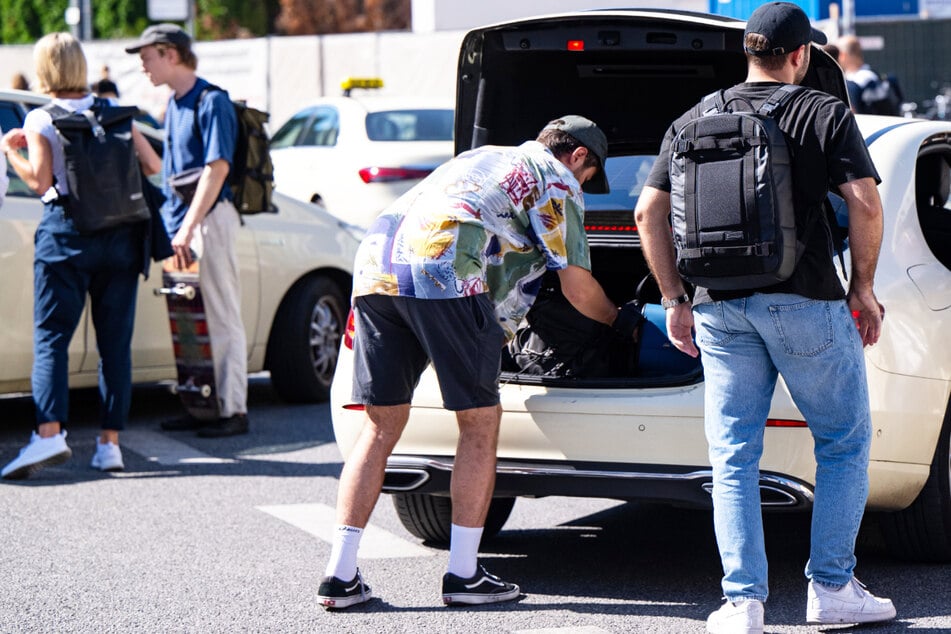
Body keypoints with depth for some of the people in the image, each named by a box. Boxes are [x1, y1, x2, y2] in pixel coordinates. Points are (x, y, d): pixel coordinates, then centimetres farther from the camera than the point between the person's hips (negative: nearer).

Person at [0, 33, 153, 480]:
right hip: (120, 235, 3)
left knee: (50, 336, -4)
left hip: (66, 233, -3)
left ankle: (49, 432, -21)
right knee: (115, 340, 6)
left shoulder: (40, 120, -2)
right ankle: (110, 442, 4)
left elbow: (39, 181, -10)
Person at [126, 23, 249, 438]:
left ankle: (233, 410, -1)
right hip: (180, 221, 9)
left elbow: (216, 169, -20)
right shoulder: (174, 105, 16)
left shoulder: (211, 103, -12)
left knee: (221, 319, -5)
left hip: (209, 219, -9)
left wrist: (188, 228, -23)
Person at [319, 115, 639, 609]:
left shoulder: (481, 157, 37)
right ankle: (463, 575, 7)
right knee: (480, 421, 6)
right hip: (443, 273, -7)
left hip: (375, 264, 7)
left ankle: (340, 576, 8)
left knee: (382, 424, 12)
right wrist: (618, 320, 34)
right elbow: (578, 290, 15)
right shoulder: (556, 179, 15)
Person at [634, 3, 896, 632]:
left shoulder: (692, 122, 11)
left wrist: (677, 300, 12)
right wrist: (863, 288, 2)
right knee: (845, 442, 11)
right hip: (805, 300, -3)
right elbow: (866, 205, -10)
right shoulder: (826, 114, 0)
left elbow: (649, 213, 6)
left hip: (720, 306, 3)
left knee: (734, 455, 7)